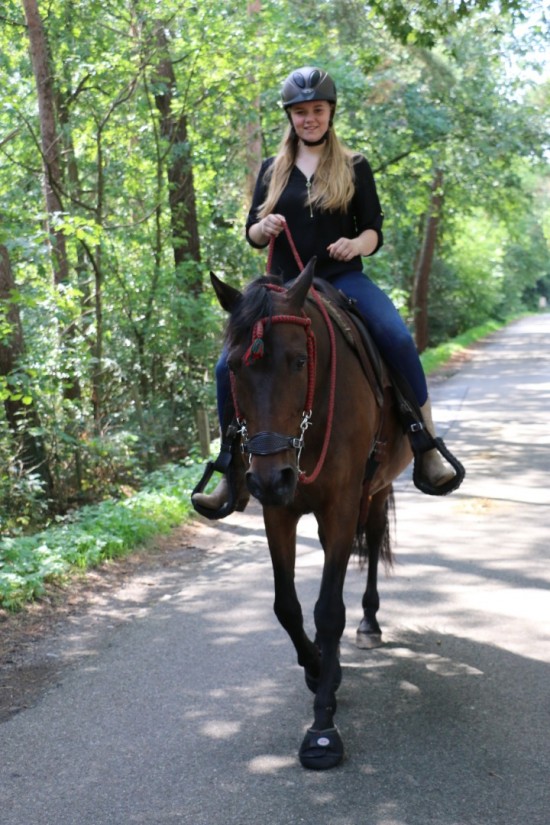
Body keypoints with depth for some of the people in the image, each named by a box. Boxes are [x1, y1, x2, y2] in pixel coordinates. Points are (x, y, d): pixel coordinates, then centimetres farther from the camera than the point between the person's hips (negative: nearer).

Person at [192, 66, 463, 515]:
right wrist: (264, 227, -11)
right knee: (228, 366, -14)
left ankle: (430, 449, -20)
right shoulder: (272, 169, 14)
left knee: (399, 339, -31)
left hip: (343, 279, -2)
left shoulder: (355, 167, 8)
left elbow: (374, 231, 5)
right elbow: (252, 235, 14)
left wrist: (356, 243, -18)